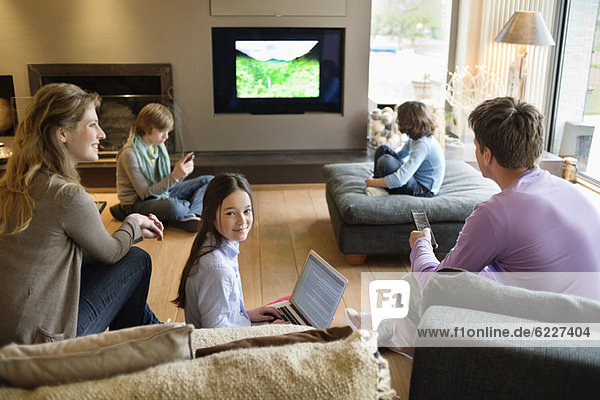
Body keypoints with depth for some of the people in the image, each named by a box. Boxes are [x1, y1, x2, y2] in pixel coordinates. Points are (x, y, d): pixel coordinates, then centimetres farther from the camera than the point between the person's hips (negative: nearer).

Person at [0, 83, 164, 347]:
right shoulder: (67, 195, -23)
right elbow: (110, 252, -5)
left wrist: (136, 231, 13)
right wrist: (133, 225, 14)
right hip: (39, 339, -8)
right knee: (138, 260, 6)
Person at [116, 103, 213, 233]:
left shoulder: (159, 145, 3)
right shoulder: (129, 154, -21)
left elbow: (166, 182, 5)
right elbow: (145, 194, -22)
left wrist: (180, 171, -16)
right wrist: (174, 176, -30)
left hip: (161, 192, 9)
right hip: (137, 202, -8)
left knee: (209, 180, 2)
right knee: (172, 206, -43)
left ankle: (188, 217, -22)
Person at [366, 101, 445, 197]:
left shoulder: (423, 145, -29)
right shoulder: (415, 137, 0)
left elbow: (400, 180, -35)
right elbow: (400, 156, 20)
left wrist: (373, 183, -22)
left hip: (423, 190, -10)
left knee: (386, 161, -29)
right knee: (383, 149, 7)